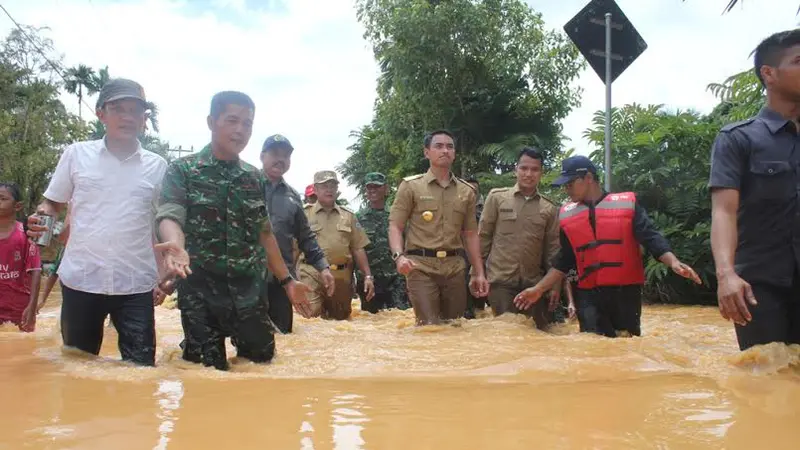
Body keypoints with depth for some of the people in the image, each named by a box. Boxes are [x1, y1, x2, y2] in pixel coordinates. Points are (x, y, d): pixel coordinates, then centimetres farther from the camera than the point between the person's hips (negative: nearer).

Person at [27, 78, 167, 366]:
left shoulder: (157, 166, 4)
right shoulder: (76, 154, 3)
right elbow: (53, 204, 11)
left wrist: (163, 277, 4)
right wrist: (42, 216, -13)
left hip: (136, 284, 0)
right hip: (80, 280, 1)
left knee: (140, 368, 3)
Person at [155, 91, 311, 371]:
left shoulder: (256, 178, 11)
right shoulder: (182, 170, -2)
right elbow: (169, 216, -17)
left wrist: (286, 281, 12)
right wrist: (176, 246, -40)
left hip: (249, 290, 4)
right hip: (200, 290, -4)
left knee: (262, 361, 11)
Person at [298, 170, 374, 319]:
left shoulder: (348, 216, 14)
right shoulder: (304, 214, 5)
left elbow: (358, 249, 12)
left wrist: (368, 276, 4)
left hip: (342, 276, 3)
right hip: (312, 274, -3)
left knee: (341, 319, 11)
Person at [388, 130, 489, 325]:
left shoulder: (467, 191, 13)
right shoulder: (411, 186, 2)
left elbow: (471, 234, 16)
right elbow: (395, 227, -1)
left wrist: (479, 273, 11)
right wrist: (399, 256, -20)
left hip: (454, 267, 4)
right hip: (421, 266, -4)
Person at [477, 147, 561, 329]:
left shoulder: (549, 207, 5)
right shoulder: (497, 197, 0)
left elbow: (552, 248, 7)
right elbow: (483, 237, 3)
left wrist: (555, 285, 3)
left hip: (534, 282, 3)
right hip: (501, 280, -2)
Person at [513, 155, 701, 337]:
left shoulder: (627, 203, 1)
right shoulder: (566, 214, 10)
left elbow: (651, 237, -4)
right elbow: (564, 261, 13)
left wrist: (673, 262, -22)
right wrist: (539, 289, 6)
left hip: (626, 291, -2)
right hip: (588, 295, 2)